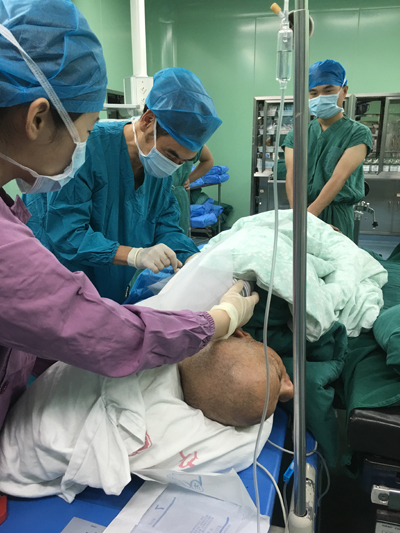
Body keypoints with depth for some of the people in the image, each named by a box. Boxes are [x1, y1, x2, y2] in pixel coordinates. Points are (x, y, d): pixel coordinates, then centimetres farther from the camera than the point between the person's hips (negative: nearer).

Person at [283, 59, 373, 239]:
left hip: (337, 214, -3)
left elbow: (339, 177, -14)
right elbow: (292, 176, -6)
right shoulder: (296, 135, 9)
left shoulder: (358, 133, -1)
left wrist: (310, 214, -27)